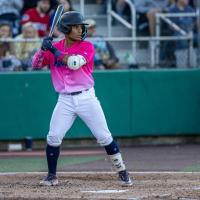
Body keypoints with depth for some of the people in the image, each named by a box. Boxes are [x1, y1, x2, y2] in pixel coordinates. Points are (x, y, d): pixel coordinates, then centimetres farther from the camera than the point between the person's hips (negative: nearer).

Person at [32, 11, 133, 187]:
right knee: (53, 137, -5)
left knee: (104, 137, -2)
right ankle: (52, 176, 10)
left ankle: (122, 172, 8)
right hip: (65, 100, 2)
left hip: (86, 98, -2)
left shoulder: (87, 47, -5)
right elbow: (36, 64, 2)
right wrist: (43, 49, -15)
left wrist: (54, 50, -19)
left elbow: (74, 63, -22)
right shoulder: (54, 48, 6)